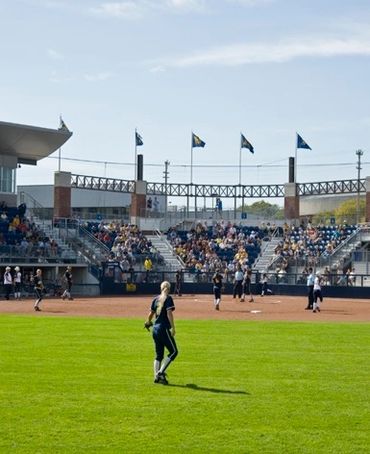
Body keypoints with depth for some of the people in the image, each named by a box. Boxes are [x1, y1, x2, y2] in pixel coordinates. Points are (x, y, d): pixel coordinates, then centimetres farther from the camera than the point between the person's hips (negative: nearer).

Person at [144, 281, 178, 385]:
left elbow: (151, 313, 20)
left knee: (159, 354, 12)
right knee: (173, 351, 1)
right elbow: (169, 313, -17)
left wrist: (148, 323, 39)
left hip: (155, 328, 7)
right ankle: (161, 372, -11)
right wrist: (173, 328, -17)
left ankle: (157, 376, 5)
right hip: (164, 328, -7)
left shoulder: (156, 299, 11)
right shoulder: (168, 298, -7)